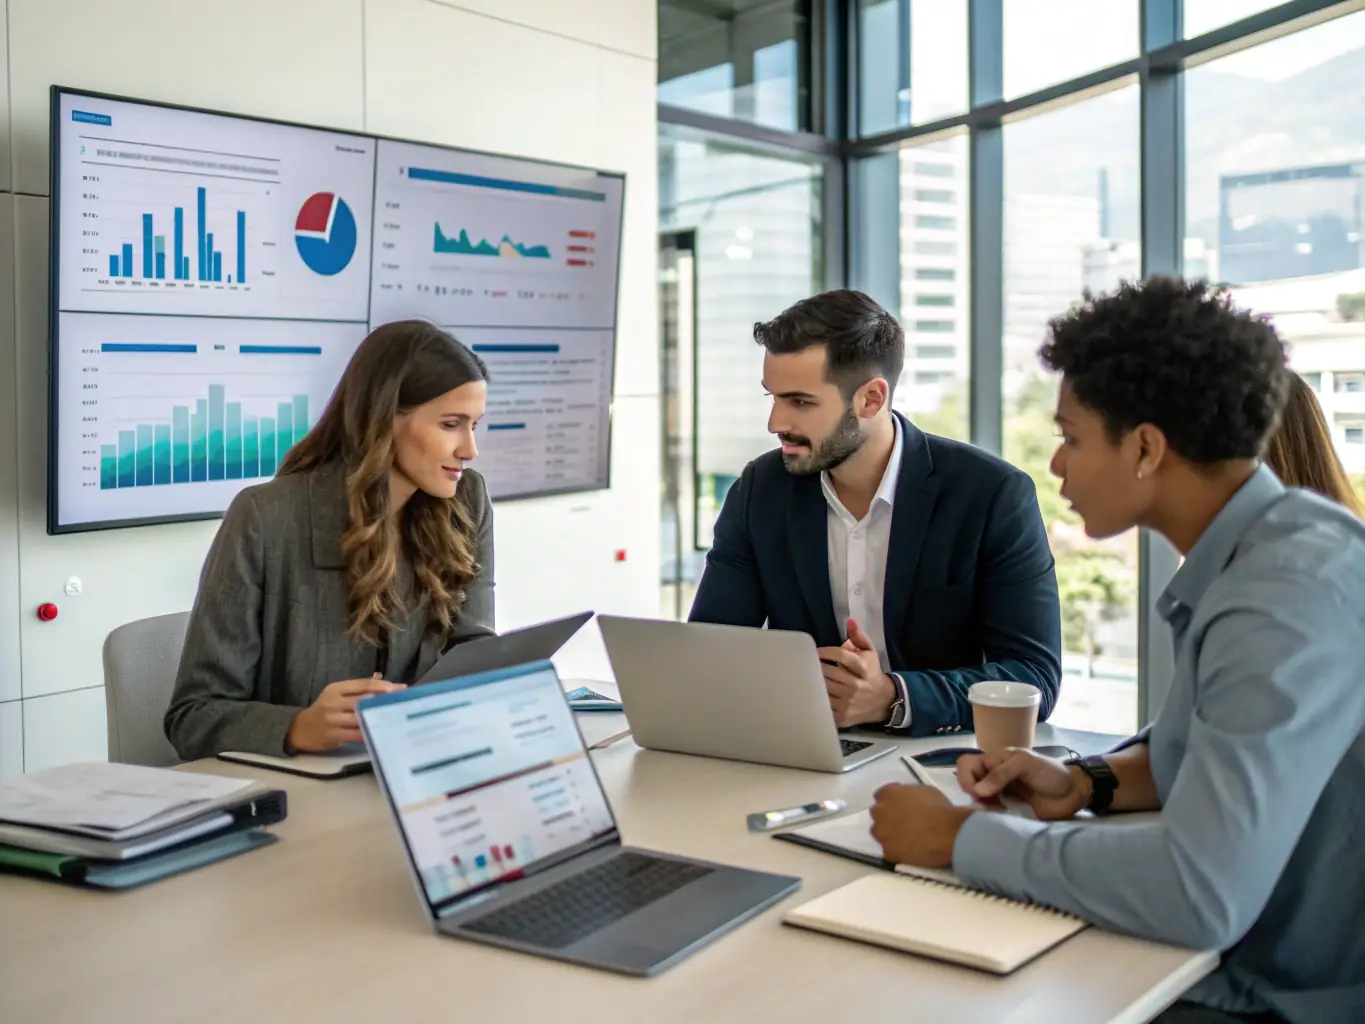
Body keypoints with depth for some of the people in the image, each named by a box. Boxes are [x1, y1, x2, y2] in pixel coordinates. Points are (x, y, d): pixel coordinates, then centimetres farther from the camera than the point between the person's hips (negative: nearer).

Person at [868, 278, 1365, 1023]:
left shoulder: (1291, 596, -26)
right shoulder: (1244, 555, 3)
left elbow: (1198, 893, -33)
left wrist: (960, 838, -21)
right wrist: (1087, 784, 1)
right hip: (1243, 963, 8)